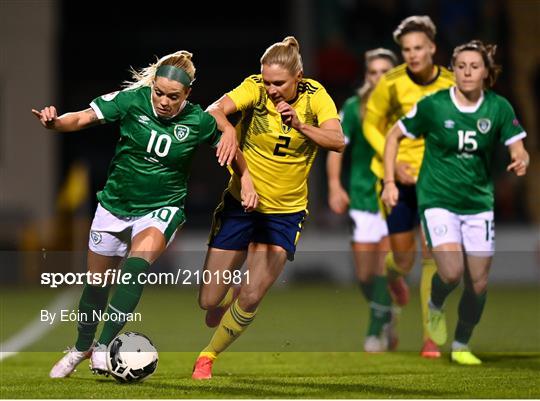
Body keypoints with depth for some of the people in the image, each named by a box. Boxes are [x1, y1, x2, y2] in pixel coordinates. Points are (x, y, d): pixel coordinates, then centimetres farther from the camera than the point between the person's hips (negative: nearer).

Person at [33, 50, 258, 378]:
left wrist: (246, 179, -4)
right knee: (97, 280, 12)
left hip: (162, 209, -2)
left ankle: (104, 346, -28)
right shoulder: (132, 100, -17)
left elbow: (229, 146, 5)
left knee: (138, 263, -30)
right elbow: (82, 118, -20)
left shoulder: (199, 121, -15)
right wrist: (54, 121, -39)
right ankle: (82, 347, 38)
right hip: (115, 203, 2)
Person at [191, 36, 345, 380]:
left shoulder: (315, 96, -8)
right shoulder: (255, 87, -13)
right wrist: (228, 131, -50)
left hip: (286, 212, 0)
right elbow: (215, 110, -28)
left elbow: (337, 141, -21)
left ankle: (209, 355, 11)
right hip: (242, 202, 0)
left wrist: (300, 125, -37)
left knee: (251, 298, -13)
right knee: (210, 301, 0)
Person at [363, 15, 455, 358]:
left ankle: (430, 337, -4)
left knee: (432, 255, -10)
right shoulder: (391, 84, -13)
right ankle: (392, 272, 48)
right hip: (398, 178, -1)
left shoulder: (450, 83, -7)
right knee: (404, 259, 7)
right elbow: (371, 125, -1)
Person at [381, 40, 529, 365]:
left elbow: (519, 150, -5)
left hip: (479, 203, 3)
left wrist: (521, 161, -29)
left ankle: (461, 346, 26)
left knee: (478, 282, 4)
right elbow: (395, 136, 1)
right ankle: (435, 306, 15)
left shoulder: (499, 108, -5)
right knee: (452, 272, -21)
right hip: (438, 200, -3)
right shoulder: (433, 105, -10)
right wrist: (389, 182, -6)